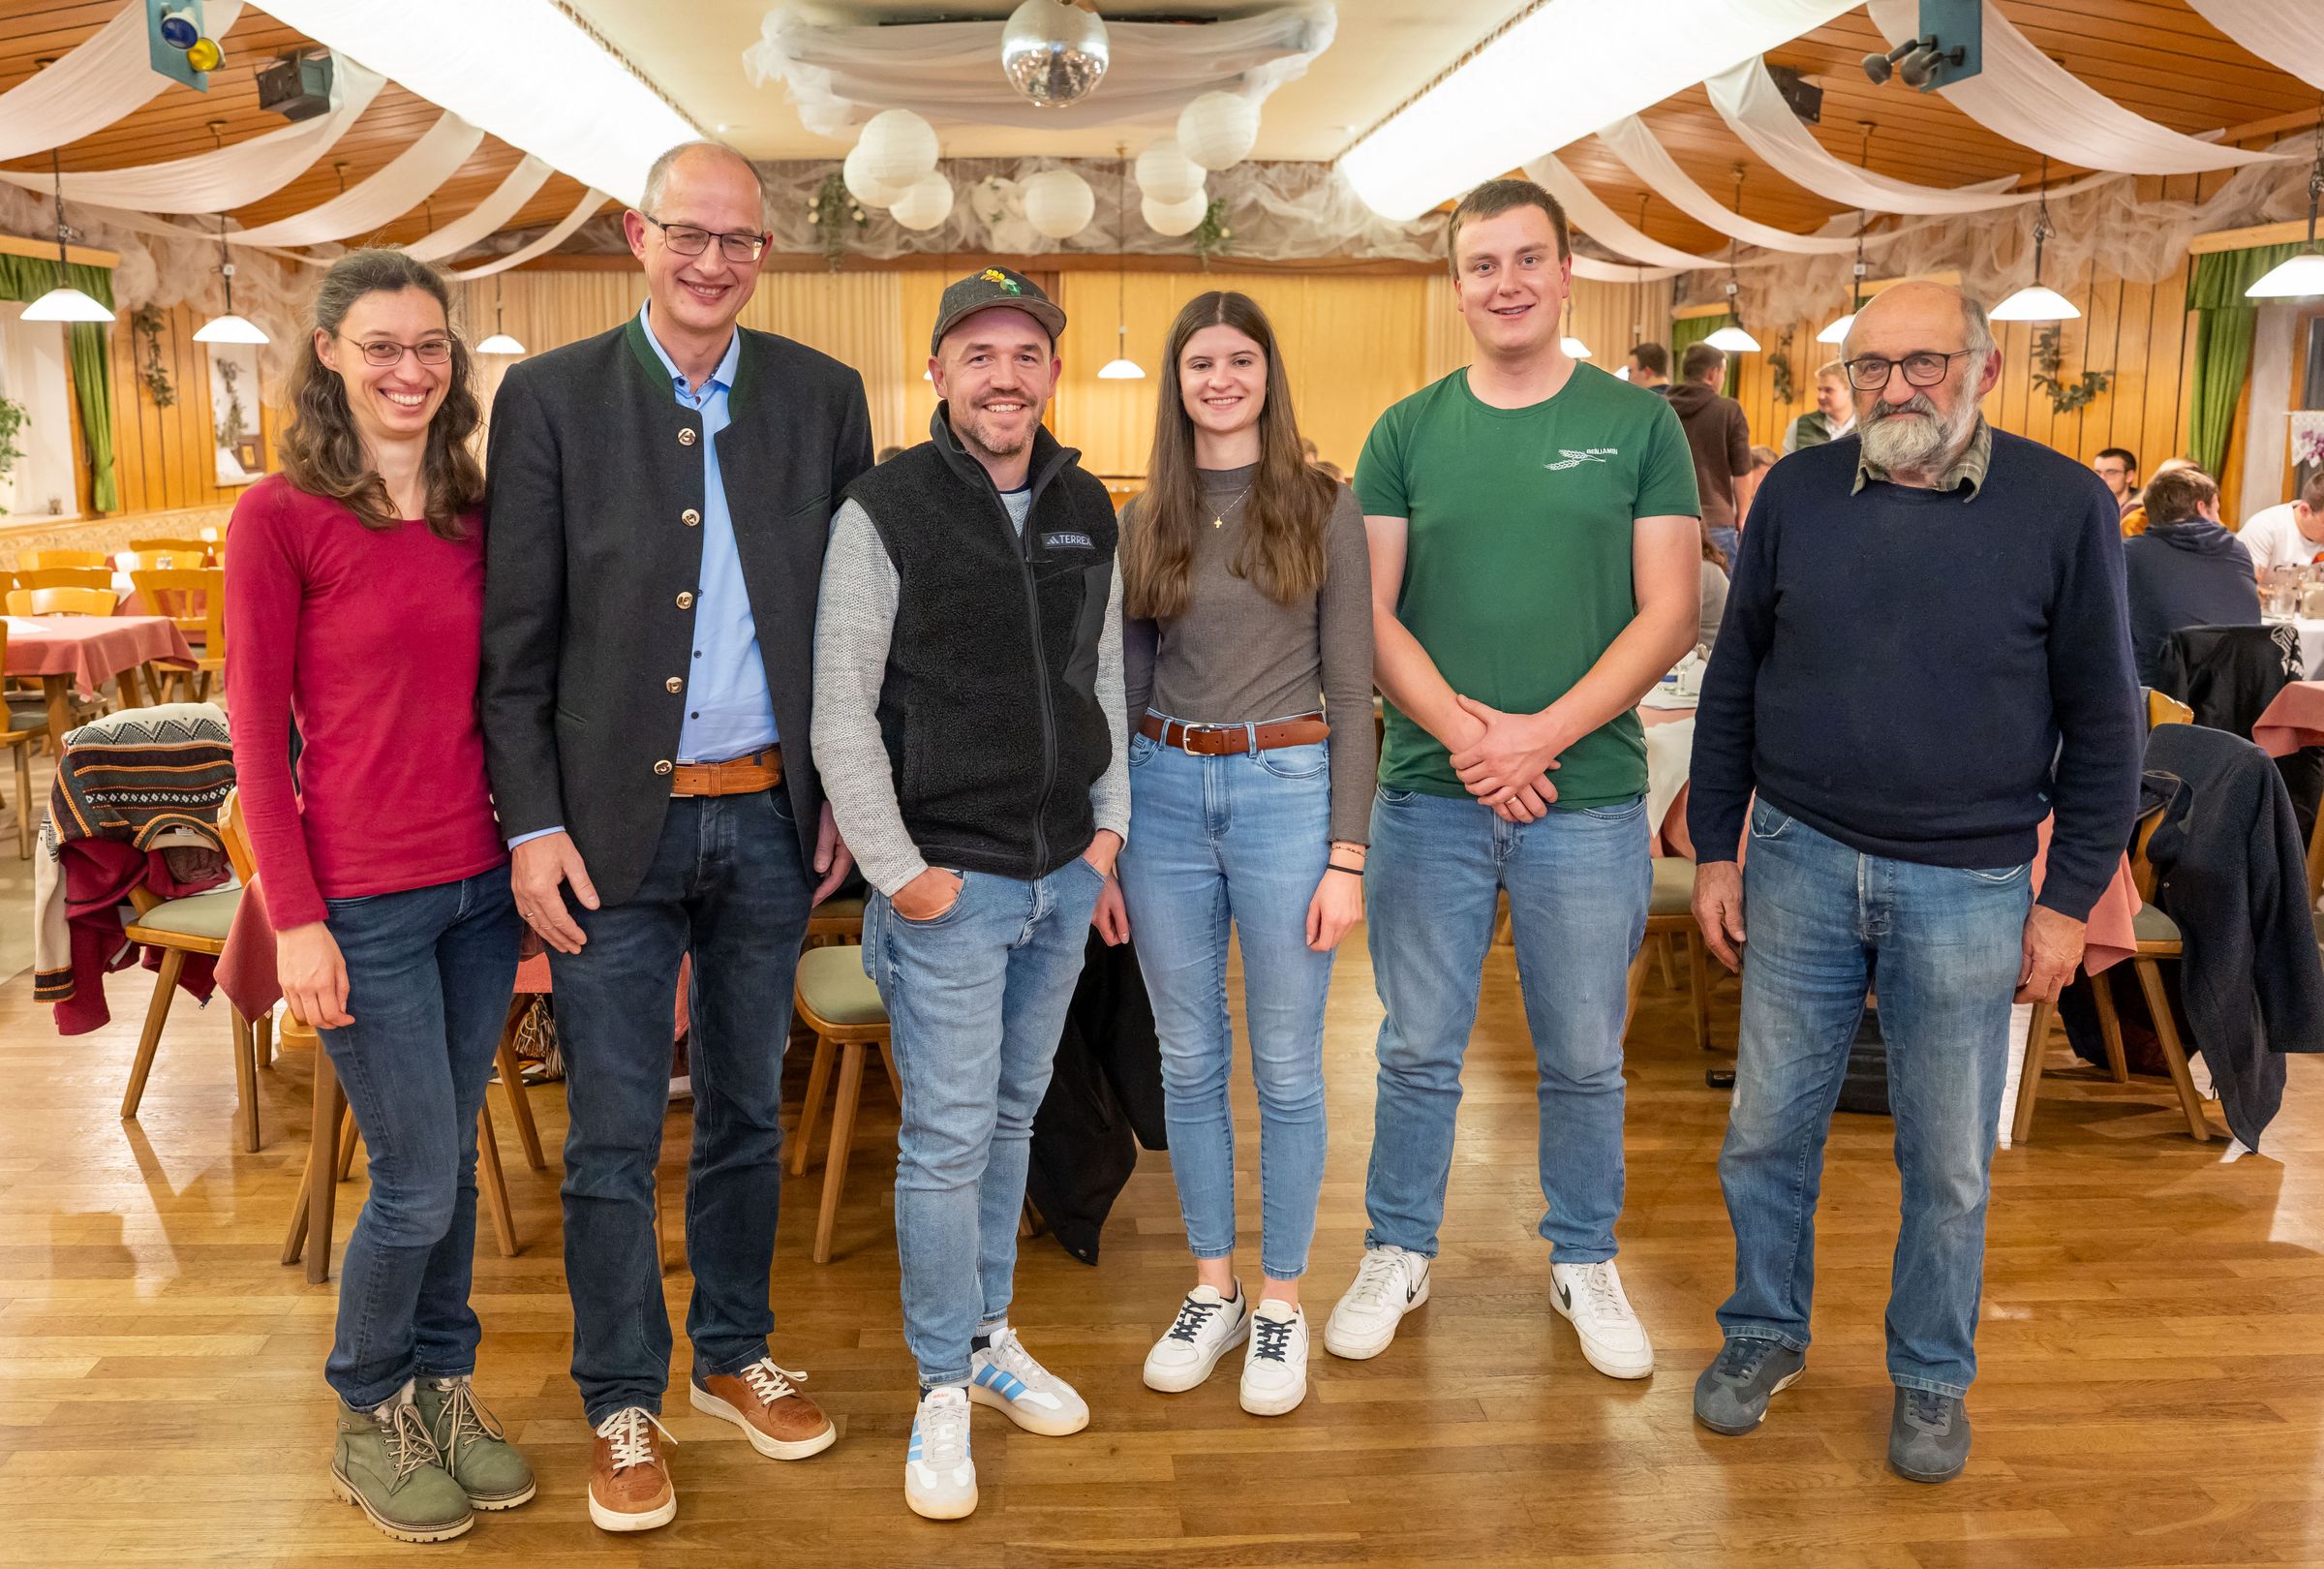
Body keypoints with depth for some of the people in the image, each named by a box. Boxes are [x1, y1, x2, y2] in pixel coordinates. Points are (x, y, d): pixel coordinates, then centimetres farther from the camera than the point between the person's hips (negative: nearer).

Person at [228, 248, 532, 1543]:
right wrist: (297, 920, -11)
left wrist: (533, 849, 6)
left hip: (480, 880, 5)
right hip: (364, 898, -5)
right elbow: (260, 731, -8)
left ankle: (442, 1385, 34)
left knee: (454, 1160, 15)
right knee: (417, 1181, 3)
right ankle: (369, 1418, 27)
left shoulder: (473, 513, 7)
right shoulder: (280, 517, -8)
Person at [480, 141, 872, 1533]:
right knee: (614, 1136, 6)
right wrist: (533, 821, -8)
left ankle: (734, 1353, 35)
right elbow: (517, 636, -3)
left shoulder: (823, 397, 4)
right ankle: (625, 1403, 24)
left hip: (769, 818, 2)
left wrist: (847, 795, 3)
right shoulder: (552, 398, -2)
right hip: (613, 824, -2)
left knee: (748, 1109, 16)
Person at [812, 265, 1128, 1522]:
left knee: (1013, 1119, 17)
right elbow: (841, 716, -10)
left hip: (1064, 876, 5)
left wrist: (1109, 826, 8)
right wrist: (898, 872, -13)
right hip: (947, 882, -5)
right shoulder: (884, 511, -9)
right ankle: (945, 1387, 17)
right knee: (947, 1139, 1)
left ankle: (988, 1334, 33)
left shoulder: (1086, 510, 7)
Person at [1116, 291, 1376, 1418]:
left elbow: (1350, 689, -3)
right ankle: (1211, 1291, 28)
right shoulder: (1144, 521, 9)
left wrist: (1346, 853, -9)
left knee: (1286, 1067, 6)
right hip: (1166, 792, 3)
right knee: (1188, 1061, 11)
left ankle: (1281, 1304, 22)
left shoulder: (1323, 508, 0)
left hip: (1285, 789, -3)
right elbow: (1125, 685, 11)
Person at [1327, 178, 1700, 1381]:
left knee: (1584, 1057, 12)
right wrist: (1460, 729, -14)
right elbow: (1369, 612, 1)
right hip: (1428, 795, 1)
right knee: (1418, 1048, 11)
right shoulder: (1407, 434, 5)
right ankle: (1397, 1255, 30)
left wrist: (1543, 732, -14)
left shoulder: (1637, 425, 2)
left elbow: (1670, 614, -3)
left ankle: (1584, 1262, 32)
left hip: (1589, 796, 0)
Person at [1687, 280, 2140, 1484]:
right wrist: (1715, 849, 5)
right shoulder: (1797, 493, 1)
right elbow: (1733, 682, 7)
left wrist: (2068, 898, -3)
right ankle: (1764, 1330, 33)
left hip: (1968, 888, -2)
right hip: (1799, 864, 2)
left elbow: (2104, 720, -1)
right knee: (1768, 1128, 11)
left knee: (1949, 1160, 11)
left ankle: (1931, 1375, 32)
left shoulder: (2066, 506, -5)